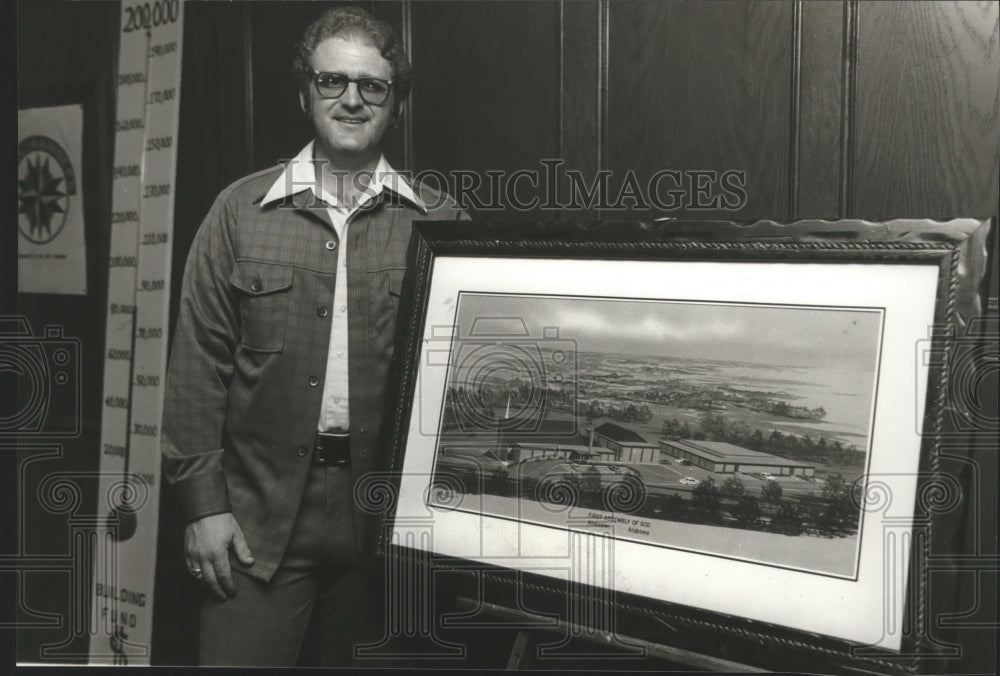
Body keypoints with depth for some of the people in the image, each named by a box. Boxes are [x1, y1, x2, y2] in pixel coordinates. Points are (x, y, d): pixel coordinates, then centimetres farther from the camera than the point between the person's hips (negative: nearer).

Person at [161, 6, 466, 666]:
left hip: (390, 511, 1)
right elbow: (200, 363, 3)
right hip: (261, 510, 0)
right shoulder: (241, 211, 3)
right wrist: (203, 501, -2)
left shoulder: (440, 222, 3)